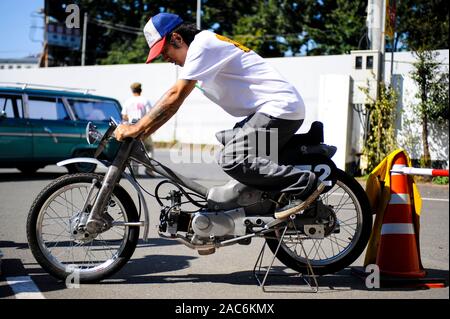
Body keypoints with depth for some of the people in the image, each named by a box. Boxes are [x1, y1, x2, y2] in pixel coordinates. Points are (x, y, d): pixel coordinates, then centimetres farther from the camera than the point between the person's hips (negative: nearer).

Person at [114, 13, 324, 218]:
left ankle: (306, 183, -19)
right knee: (225, 141, 25)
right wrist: (141, 131, 13)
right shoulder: (201, 47, 20)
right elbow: (173, 98, 20)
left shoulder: (202, 44, -11)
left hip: (280, 107, -11)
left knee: (232, 160, -23)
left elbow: (175, 97, -17)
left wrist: (136, 129, -14)